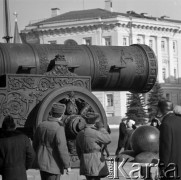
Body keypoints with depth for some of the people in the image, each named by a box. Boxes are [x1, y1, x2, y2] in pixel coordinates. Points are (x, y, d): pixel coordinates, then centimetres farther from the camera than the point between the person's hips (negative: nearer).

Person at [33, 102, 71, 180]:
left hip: (42, 162, 7)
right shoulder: (59, 128, -21)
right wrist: (67, 165, -13)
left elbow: (35, 144, 12)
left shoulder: (41, 125, 1)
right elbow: (62, 149, -22)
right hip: (53, 164, -7)